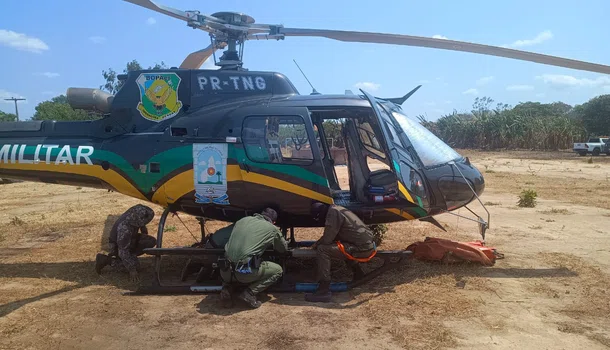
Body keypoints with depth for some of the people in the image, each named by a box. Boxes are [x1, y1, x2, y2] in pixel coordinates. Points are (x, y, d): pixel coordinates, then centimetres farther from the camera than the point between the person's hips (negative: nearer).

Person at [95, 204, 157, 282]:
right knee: (135, 265, -16)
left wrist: (143, 227, 12)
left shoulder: (135, 212, -24)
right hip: (118, 245, -7)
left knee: (151, 242, -9)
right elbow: (123, 251, -35)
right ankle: (105, 260, -7)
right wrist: (132, 270, -31)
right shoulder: (125, 229, -42)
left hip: (130, 238, 7)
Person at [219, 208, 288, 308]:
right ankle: (249, 293, -1)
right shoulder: (272, 229, 4)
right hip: (244, 273, -5)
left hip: (224, 272, 6)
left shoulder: (242, 220, 15)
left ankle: (226, 285, 14)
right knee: (278, 270, 14)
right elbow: (283, 249, 19)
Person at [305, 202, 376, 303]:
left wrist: (316, 245, 4)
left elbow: (327, 239, -15)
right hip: (369, 245, 10)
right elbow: (330, 235, 27)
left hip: (361, 248, -10)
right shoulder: (337, 209, 16)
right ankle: (359, 276, 37)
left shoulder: (333, 212, -13)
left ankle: (324, 291, -15)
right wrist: (318, 243, 20)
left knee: (322, 250, -14)